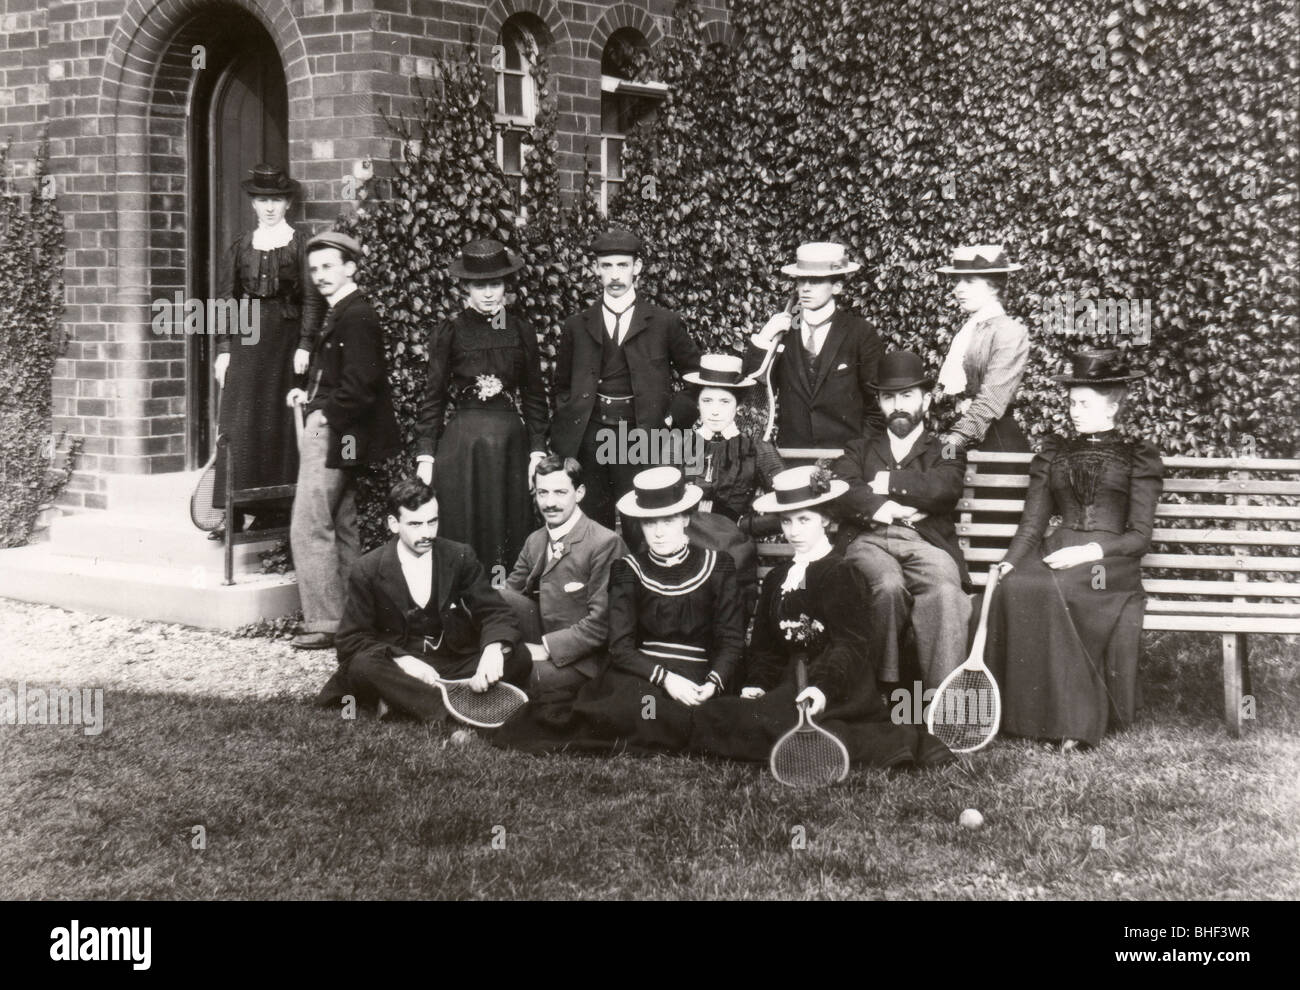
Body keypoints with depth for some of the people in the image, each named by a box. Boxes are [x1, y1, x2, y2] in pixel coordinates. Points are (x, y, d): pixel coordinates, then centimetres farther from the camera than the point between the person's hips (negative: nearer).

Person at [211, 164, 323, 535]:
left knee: (279, 421, 0)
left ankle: (272, 508, 7)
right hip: (245, 340, 3)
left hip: (285, 336, -2)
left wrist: (304, 345, -10)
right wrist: (223, 349, 3)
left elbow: (312, 298, -2)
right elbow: (225, 297, 10)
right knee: (237, 424, -2)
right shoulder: (241, 245, 11)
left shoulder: (300, 243, 2)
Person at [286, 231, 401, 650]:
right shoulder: (339, 314, 15)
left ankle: (323, 623, -6)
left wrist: (323, 413, -15)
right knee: (341, 529, 14)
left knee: (309, 528, -9)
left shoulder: (356, 317, -16)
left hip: (332, 436, -11)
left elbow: (360, 386, -24)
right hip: (330, 434, 11)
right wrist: (309, 396, 7)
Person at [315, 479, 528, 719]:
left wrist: (494, 649, -29)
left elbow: (495, 612, -4)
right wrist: (401, 660, -26)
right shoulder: (367, 571, -5)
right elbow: (352, 639, -7)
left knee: (518, 657, -23)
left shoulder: (460, 557, 0)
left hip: (457, 665, 2)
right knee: (362, 665, -34)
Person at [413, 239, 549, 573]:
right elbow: (433, 397, 2)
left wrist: (538, 451, 4)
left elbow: (534, 396, 10)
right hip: (461, 444, -2)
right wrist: (424, 455, -3)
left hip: (511, 444, 2)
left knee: (511, 534, 4)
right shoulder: (449, 333, 0)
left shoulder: (521, 332, 5)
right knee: (461, 535, 0)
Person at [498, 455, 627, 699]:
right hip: (543, 642, 6)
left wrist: (546, 648, -21)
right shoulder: (535, 541, 10)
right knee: (499, 596, -17)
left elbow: (602, 622, -19)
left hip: (580, 661, -6)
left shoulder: (605, 543, -15)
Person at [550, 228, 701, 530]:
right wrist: (566, 432, 6)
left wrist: (674, 417, 0)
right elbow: (562, 387, 20)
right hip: (590, 437, 2)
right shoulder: (577, 327, 11)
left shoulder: (664, 323, 5)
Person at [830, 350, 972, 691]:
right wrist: (884, 509, -7)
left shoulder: (946, 451, 23)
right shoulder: (860, 448, 28)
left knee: (945, 591, -35)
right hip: (868, 540, 1)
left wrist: (886, 483, 3)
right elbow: (839, 495, 7)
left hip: (926, 542, 0)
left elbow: (942, 490, -2)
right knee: (889, 585, -36)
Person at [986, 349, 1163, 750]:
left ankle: (1077, 717, -27)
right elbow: (1032, 524, 14)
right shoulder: (1052, 454, 22)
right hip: (1056, 558, 3)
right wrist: (1010, 562, -6)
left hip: (1110, 567, -3)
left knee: (1051, 589, -36)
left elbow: (1139, 536, 3)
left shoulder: (1139, 457, 11)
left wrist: (1089, 551, -14)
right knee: (1014, 587, -32)